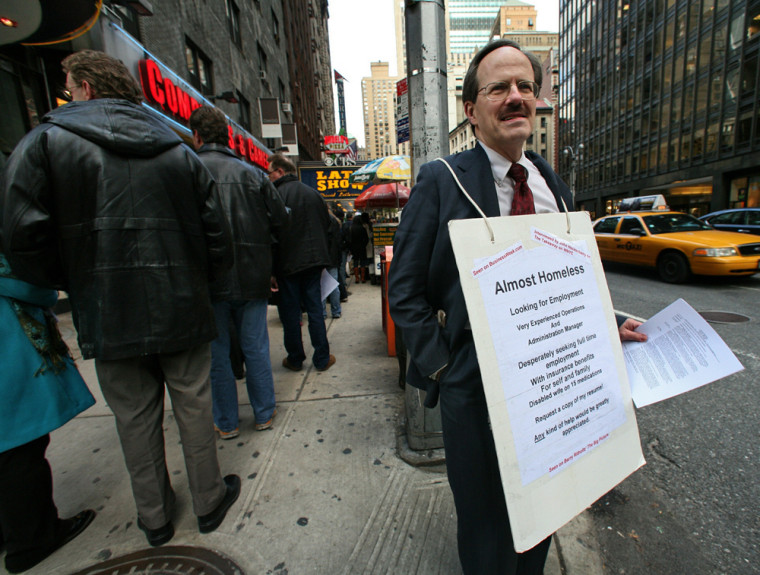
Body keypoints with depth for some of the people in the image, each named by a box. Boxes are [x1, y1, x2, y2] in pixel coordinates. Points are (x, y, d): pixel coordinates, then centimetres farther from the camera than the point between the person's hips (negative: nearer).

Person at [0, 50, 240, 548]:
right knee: (195, 410, 15)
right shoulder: (180, 152, 4)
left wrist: (73, 284, 7)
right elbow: (217, 241, 0)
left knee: (136, 422, 16)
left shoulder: (46, 141, -2)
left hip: (110, 320, -1)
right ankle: (210, 502, 34)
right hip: (182, 315, 1)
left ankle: (155, 519, 36)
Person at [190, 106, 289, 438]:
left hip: (209, 277, -2)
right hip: (252, 276, 3)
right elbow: (280, 218, 4)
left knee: (216, 351, 11)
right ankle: (264, 414, 26)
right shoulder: (251, 173, 3)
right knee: (256, 347, 13)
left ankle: (226, 423, 24)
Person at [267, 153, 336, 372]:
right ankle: (322, 359, 16)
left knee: (290, 312, 8)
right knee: (315, 308, 10)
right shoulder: (313, 193, 5)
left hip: (287, 263, -4)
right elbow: (327, 224, 11)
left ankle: (295, 359, 20)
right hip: (314, 259, 5)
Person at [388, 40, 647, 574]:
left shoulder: (553, 183, 8)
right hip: (477, 385, -5)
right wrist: (441, 366, -14)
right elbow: (405, 290, -10)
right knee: (486, 520, 17)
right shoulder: (441, 180, -9)